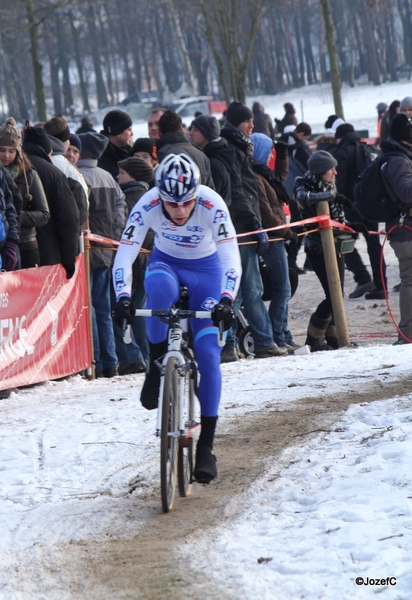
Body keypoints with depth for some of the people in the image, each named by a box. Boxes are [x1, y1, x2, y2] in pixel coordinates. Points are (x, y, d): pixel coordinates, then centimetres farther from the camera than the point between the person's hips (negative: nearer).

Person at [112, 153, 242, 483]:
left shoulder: (212, 205, -31)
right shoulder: (147, 206, -28)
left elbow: (231, 258, -33)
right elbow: (124, 257, -28)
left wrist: (226, 300, -48)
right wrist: (123, 297, -43)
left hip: (206, 269, 0)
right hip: (165, 263, 0)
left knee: (208, 351, -13)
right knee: (161, 286, -39)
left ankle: (206, 444, -5)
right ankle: (157, 365, -18)